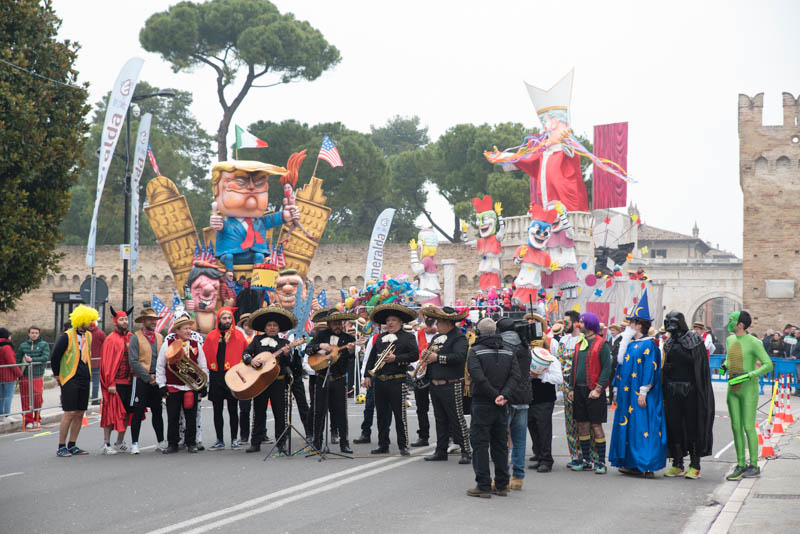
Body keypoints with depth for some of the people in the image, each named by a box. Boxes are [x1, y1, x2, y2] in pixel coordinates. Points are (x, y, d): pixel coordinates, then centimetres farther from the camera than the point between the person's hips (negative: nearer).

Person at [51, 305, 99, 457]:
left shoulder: (88, 335, 11)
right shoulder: (67, 336, -11)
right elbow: (54, 357, -6)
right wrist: (57, 375, 0)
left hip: (84, 380, 7)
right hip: (70, 380, -7)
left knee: (80, 413, 7)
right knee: (70, 413, -9)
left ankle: (72, 446, 15)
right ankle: (61, 447, -2)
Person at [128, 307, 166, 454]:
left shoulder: (160, 337, 12)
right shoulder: (136, 338, -5)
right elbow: (133, 361, -11)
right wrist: (148, 377, -13)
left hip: (157, 380, 5)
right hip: (141, 380, -5)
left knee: (157, 411, 10)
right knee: (138, 412, -2)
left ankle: (161, 442, 19)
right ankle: (134, 443, 3)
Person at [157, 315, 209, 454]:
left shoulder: (196, 345, 7)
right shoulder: (168, 344, 1)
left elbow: (203, 367, 11)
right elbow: (160, 366, 3)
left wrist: (204, 385, 7)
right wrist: (162, 385, -1)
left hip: (192, 388, 1)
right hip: (172, 388, -1)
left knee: (191, 418, 3)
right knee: (172, 418, 2)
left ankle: (191, 444, 13)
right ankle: (172, 444, 11)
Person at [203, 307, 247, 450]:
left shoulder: (238, 335, 4)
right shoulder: (211, 336, 7)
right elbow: (205, 355, 8)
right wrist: (206, 372, 0)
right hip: (216, 378, 2)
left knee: (233, 410, 1)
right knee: (217, 410, 5)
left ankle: (234, 439, 11)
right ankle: (220, 441, 13)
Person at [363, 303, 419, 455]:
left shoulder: (408, 337, 1)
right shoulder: (380, 338, 17)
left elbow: (414, 355, -10)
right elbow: (372, 357, 17)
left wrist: (396, 358, -15)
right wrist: (367, 375, 10)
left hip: (397, 381, -5)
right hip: (379, 381, 5)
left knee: (400, 414, -5)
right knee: (382, 414, 9)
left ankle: (403, 446, 1)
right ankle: (383, 445, 16)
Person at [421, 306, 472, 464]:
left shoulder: (459, 338, -10)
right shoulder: (436, 338, 17)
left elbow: (459, 356, -25)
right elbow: (431, 355, 26)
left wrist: (438, 358, -19)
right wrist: (426, 357, 2)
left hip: (451, 386, -8)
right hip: (435, 385, 8)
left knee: (457, 419, -6)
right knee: (440, 420, 13)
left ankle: (466, 451, -1)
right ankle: (441, 451, 20)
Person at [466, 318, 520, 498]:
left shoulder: (475, 351, -8)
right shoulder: (508, 351, 7)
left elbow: (478, 377, -20)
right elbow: (515, 375, -3)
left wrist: (495, 395, -13)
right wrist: (504, 395, -12)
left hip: (482, 403, -5)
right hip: (502, 407, 5)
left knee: (480, 444, 0)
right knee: (500, 444, 12)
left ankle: (483, 486, -3)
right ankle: (501, 485, 16)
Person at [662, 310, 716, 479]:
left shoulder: (695, 340, -5)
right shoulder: (669, 343, 12)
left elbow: (702, 367, -7)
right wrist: (666, 368, -1)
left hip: (690, 391, -5)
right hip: (672, 391, 5)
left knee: (693, 426, 0)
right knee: (674, 426, 7)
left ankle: (695, 466, 6)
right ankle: (677, 464, 15)